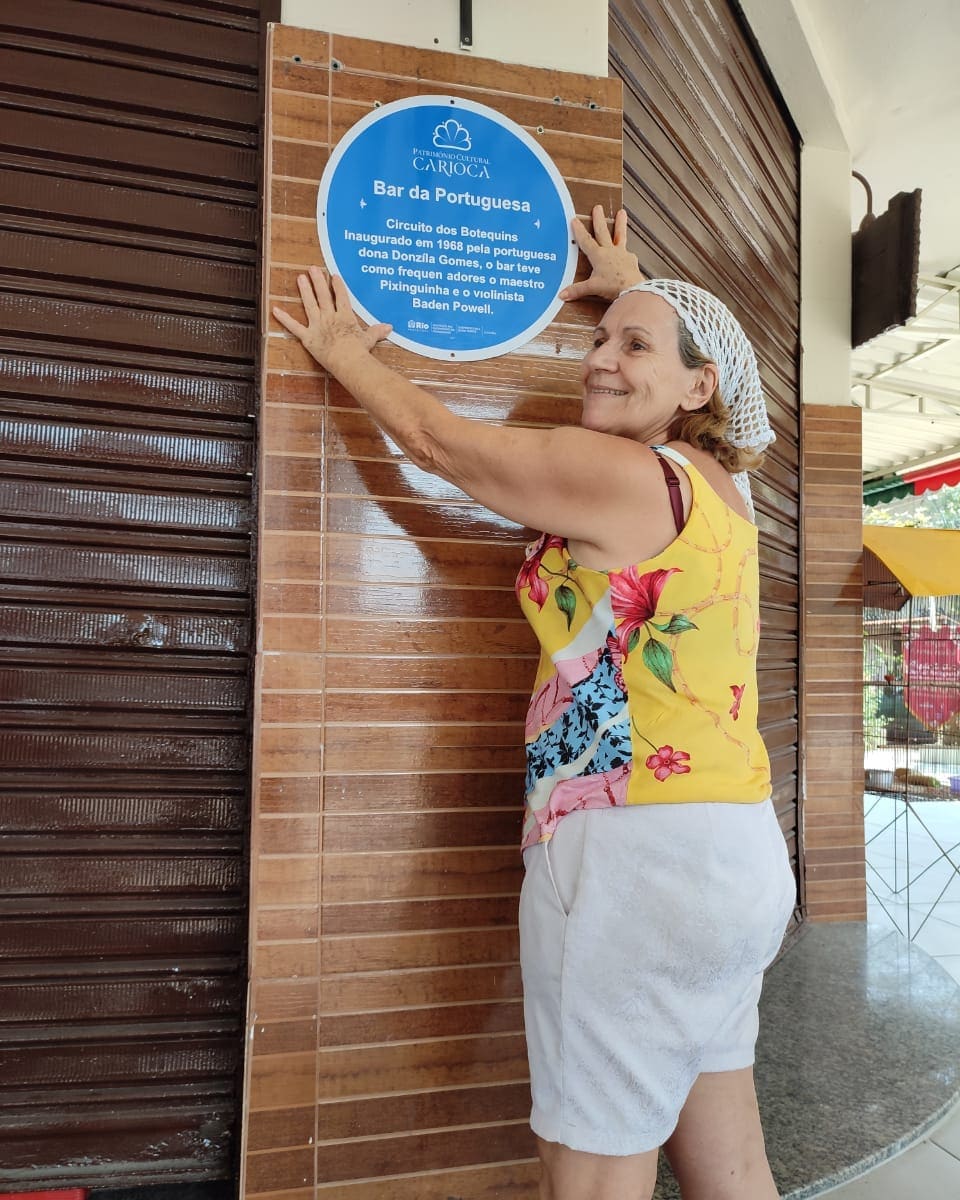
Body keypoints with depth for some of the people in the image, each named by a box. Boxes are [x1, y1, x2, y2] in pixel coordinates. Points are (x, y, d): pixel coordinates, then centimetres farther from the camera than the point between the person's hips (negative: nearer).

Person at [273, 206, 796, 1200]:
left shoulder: (614, 474, -11)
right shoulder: (720, 485, 12)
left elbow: (433, 436, 0)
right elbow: (674, 401, 35)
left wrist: (344, 353, 18)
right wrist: (631, 289, 47)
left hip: (637, 855, -9)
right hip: (736, 851, 10)